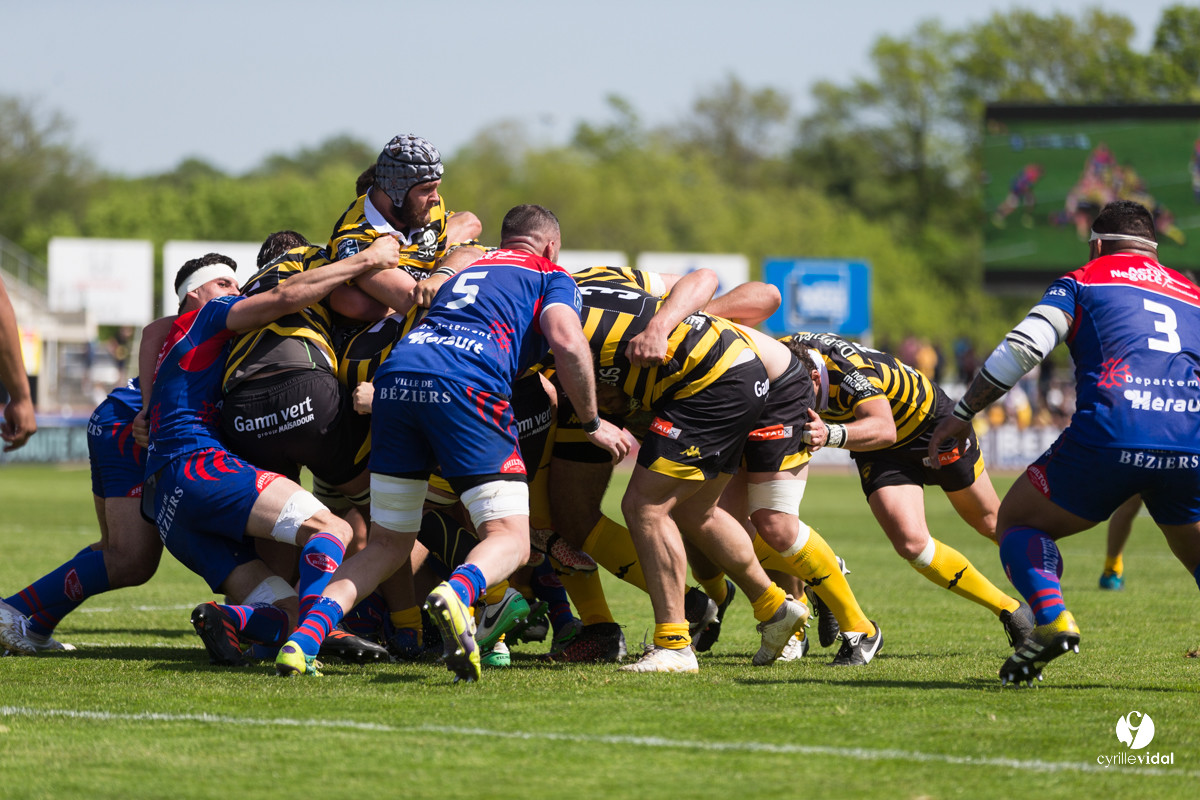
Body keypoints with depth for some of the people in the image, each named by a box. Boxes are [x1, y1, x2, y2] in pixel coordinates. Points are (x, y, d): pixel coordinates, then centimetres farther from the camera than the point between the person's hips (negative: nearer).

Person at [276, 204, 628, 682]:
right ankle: (457, 593, -35)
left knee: (387, 547, 15)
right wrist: (593, 423, 11)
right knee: (509, 539, -1)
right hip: (466, 388, -5)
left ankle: (307, 633, -8)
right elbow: (566, 341, 2)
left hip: (396, 374, 5)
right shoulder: (552, 277, 21)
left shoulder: (466, 272, 38)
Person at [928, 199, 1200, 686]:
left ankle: (1052, 619, -9)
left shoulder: (1082, 281, 16)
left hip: (1111, 435, -3)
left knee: (1017, 521, 17)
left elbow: (1023, 347, 3)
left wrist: (962, 414, 8)